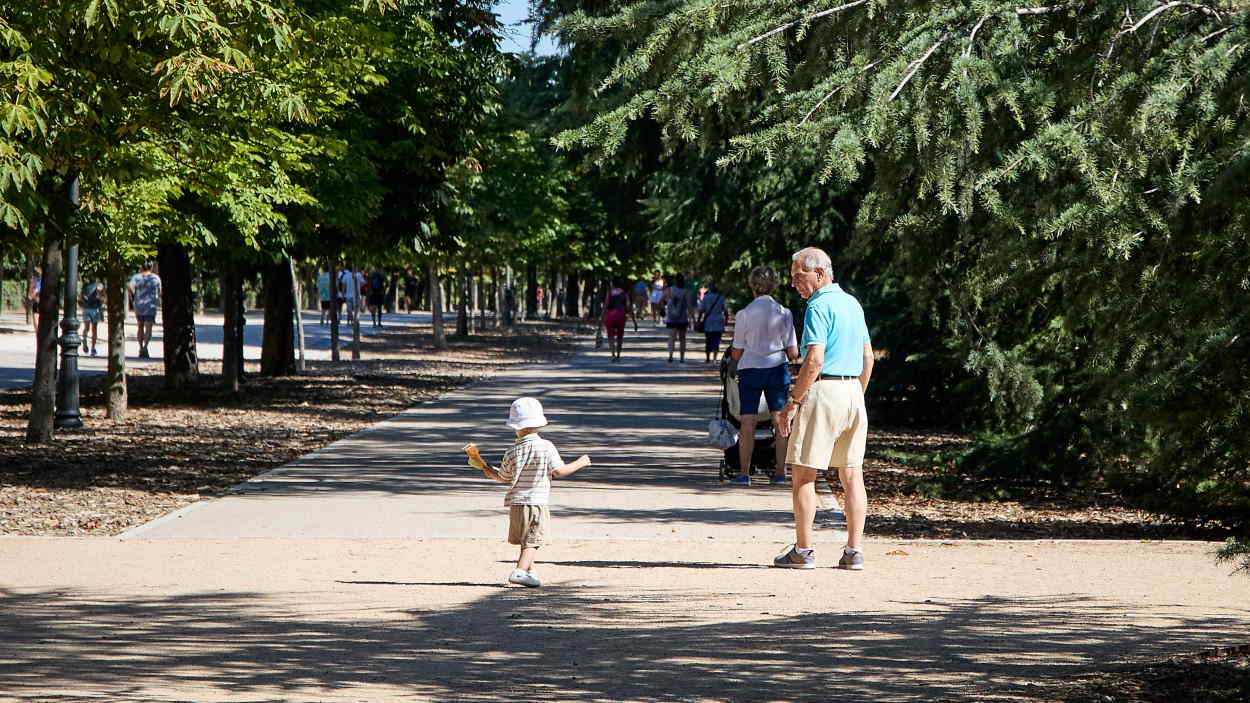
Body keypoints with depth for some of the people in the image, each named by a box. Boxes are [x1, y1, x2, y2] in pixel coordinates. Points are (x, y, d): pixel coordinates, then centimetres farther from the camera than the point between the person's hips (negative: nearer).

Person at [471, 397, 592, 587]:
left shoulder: (513, 452, -2)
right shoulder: (547, 447, -10)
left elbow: (503, 477, 7)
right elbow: (559, 471, -10)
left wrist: (484, 468, 24)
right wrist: (580, 463, 5)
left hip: (516, 503, 4)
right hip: (537, 502, -4)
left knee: (526, 541, 20)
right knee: (532, 542, -5)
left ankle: (529, 571, 31)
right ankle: (520, 571, -23)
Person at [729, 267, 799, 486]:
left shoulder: (744, 314, -8)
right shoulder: (784, 313, -4)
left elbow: (736, 353, -3)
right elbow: (793, 353, -2)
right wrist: (790, 356, 21)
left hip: (750, 369, -2)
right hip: (778, 369, 2)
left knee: (747, 423, 2)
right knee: (779, 421, 8)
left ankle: (744, 473, 3)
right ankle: (780, 472, 10)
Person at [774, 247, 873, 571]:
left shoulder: (819, 306, -12)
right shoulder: (853, 303, 15)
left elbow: (814, 360, -19)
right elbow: (868, 357, 18)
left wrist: (792, 403, -15)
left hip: (823, 390, -8)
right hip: (853, 390, 8)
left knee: (803, 474, -1)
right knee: (852, 474, 7)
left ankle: (803, 551, -1)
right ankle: (854, 552, 6)